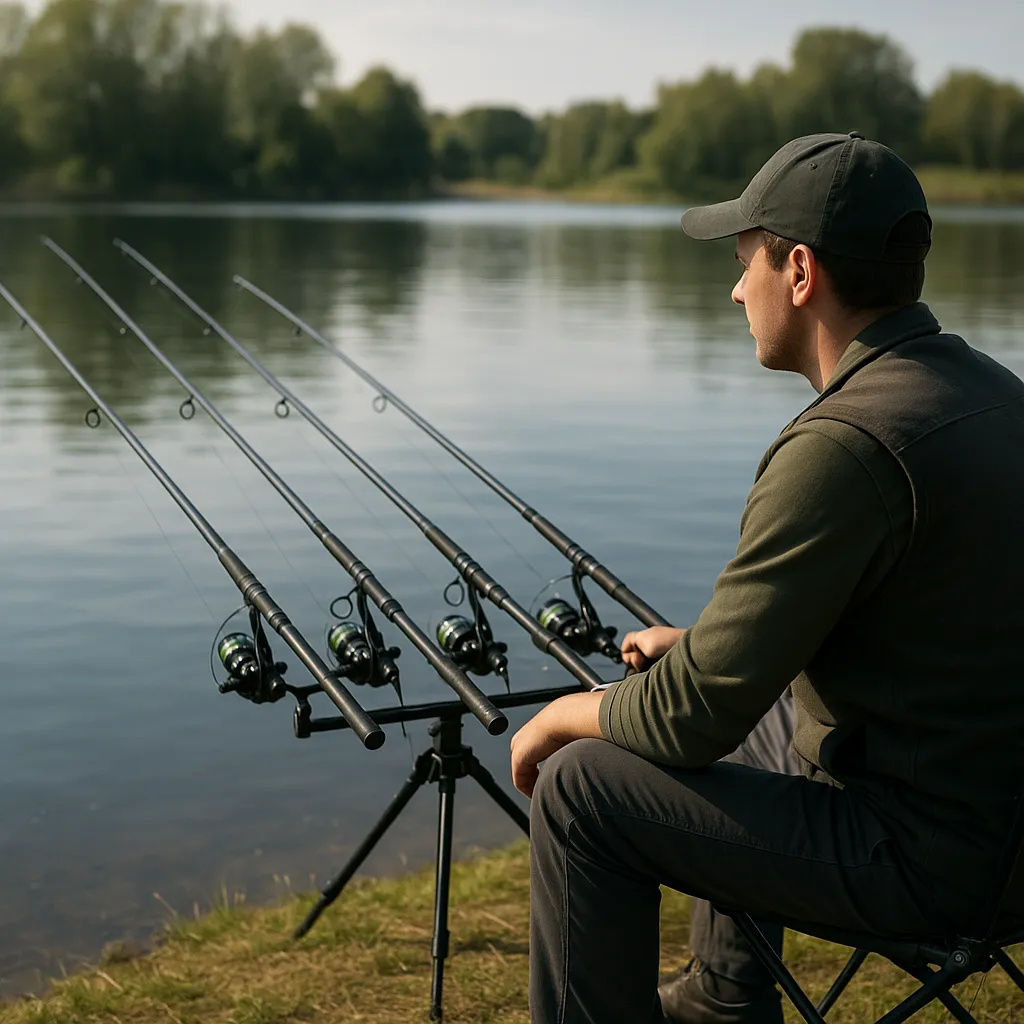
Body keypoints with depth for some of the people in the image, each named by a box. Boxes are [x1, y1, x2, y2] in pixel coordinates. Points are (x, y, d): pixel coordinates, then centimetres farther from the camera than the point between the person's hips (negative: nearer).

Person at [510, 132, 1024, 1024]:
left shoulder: (846, 444, -26)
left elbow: (697, 714, -22)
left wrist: (563, 716, -3)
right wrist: (706, 646, 16)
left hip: (925, 860, -9)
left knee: (580, 789, -5)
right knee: (749, 727, 29)